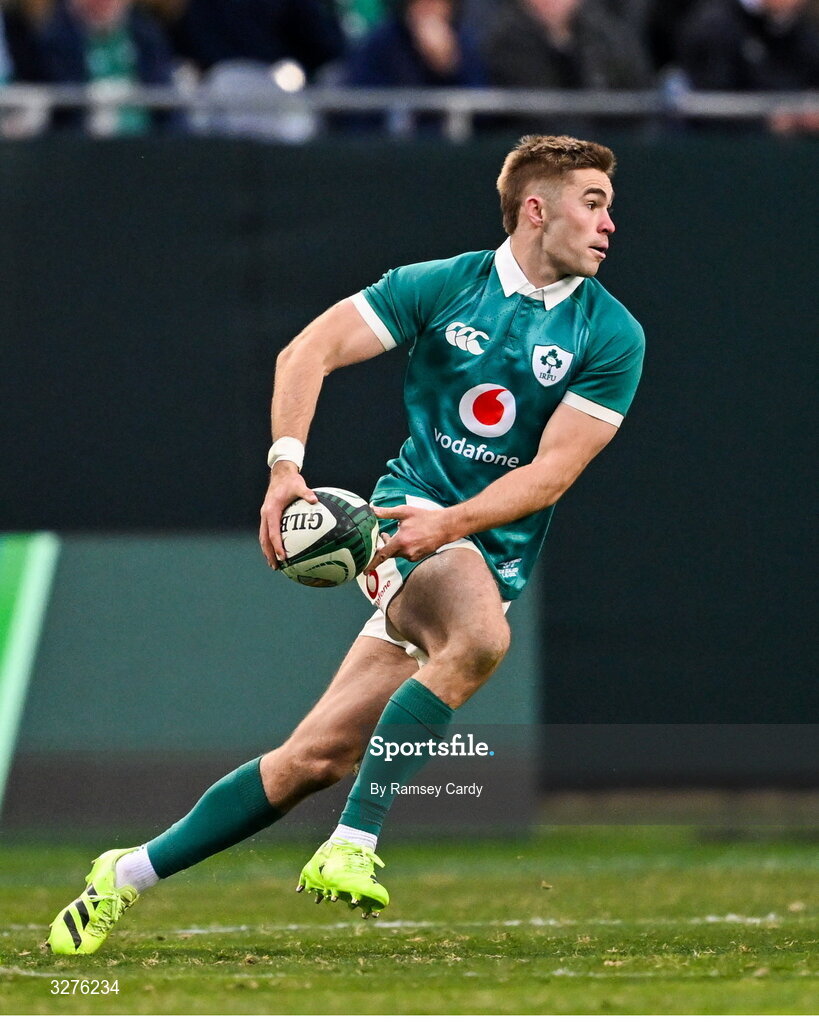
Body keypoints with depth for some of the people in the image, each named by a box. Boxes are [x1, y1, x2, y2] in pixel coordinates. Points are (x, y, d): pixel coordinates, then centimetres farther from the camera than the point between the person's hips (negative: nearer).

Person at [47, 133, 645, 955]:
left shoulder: (612, 337, -1)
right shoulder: (440, 286, -1)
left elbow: (552, 471, -7)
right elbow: (307, 353, 2)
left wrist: (451, 525, -22)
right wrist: (286, 465, -15)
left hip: (495, 559, 2)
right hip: (409, 511, -2)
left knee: (314, 759, -4)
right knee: (479, 638, -36)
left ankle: (131, 873, 9)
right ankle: (351, 847, -31)